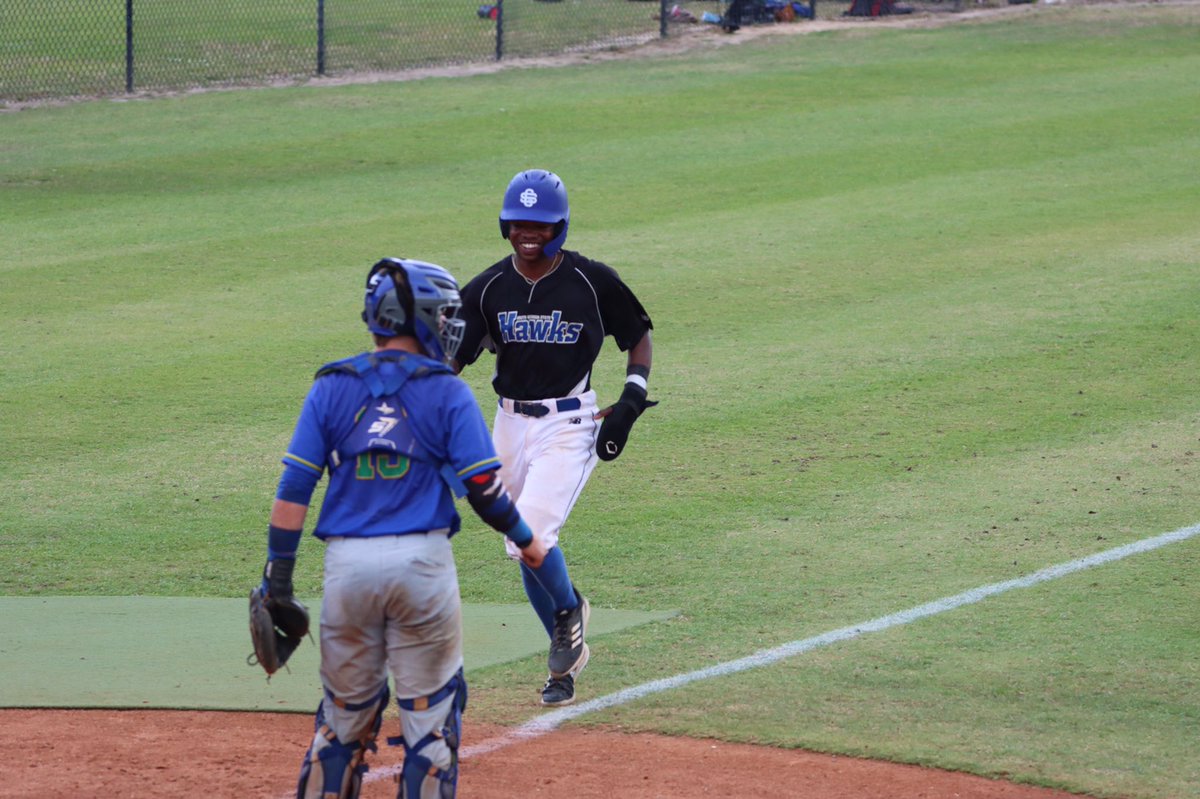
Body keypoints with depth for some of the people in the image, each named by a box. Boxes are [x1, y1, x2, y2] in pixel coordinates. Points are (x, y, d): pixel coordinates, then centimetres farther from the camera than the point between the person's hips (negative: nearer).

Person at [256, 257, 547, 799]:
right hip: (421, 561, -2)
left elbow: (294, 487, 0)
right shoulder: (447, 393, 0)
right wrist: (524, 538, 13)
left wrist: (278, 578, 1)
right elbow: (483, 488, -5)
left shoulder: (332, 388, 6)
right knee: (430, 710, 8)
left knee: (346, 711, 16)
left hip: (347, 565, 2)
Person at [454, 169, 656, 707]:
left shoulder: (592, 282, -7)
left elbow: (639, 338, 5)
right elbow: (451, 358, -2)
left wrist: (631, 400, -8)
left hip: (569, 424, -5)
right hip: (511, 424, 5)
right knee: (525, 548, 10)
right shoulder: (488, 288, 0)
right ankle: (566, 660, 27)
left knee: (530, 535, -22)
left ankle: (569, 608, 9)